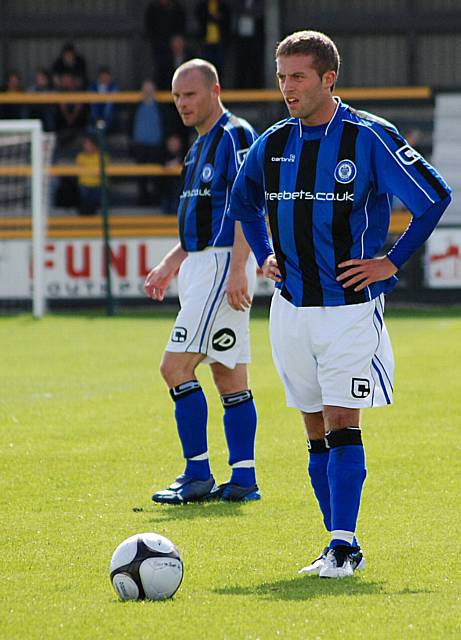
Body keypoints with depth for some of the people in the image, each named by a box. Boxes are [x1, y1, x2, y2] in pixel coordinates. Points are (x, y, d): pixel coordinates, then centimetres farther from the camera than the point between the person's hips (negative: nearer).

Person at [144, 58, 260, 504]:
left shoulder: (236, 136, -11)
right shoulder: (200, 146, 19)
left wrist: (238, 269, -25)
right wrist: (170, 265, 21)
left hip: (223, 265, -10)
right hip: (201, 264, 10)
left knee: (175, 366, -12)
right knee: (230, 376, 8)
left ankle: (198, 475, -9)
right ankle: (243, 479, 8)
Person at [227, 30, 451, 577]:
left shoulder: (369, 137, -10)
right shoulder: (273, 142, 7)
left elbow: (434, 197, -8)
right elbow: (242, 202, 27)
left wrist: (391, 262, -9)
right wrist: (264, 256, 14)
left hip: (350, 306, -5)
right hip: (291, 305, 6)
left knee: (342, 425, -12)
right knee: (316, 430, 8)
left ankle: (343, 545, -11)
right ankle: (341, 546, 15)